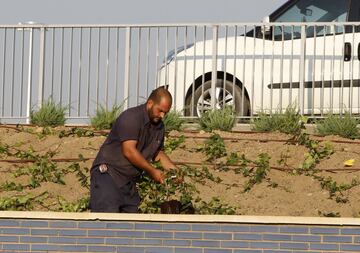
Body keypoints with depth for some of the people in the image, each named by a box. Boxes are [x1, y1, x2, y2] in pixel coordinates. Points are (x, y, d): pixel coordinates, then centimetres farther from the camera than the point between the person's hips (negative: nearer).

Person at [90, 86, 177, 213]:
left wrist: (174, 170, 4)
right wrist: (152, 171, -14)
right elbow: (129, 151, -21)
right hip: (107, 174, -8)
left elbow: (159, 153, 23)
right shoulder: (131, 117, -15)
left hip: (129, 182, 8)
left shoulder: (159, 126, 12)